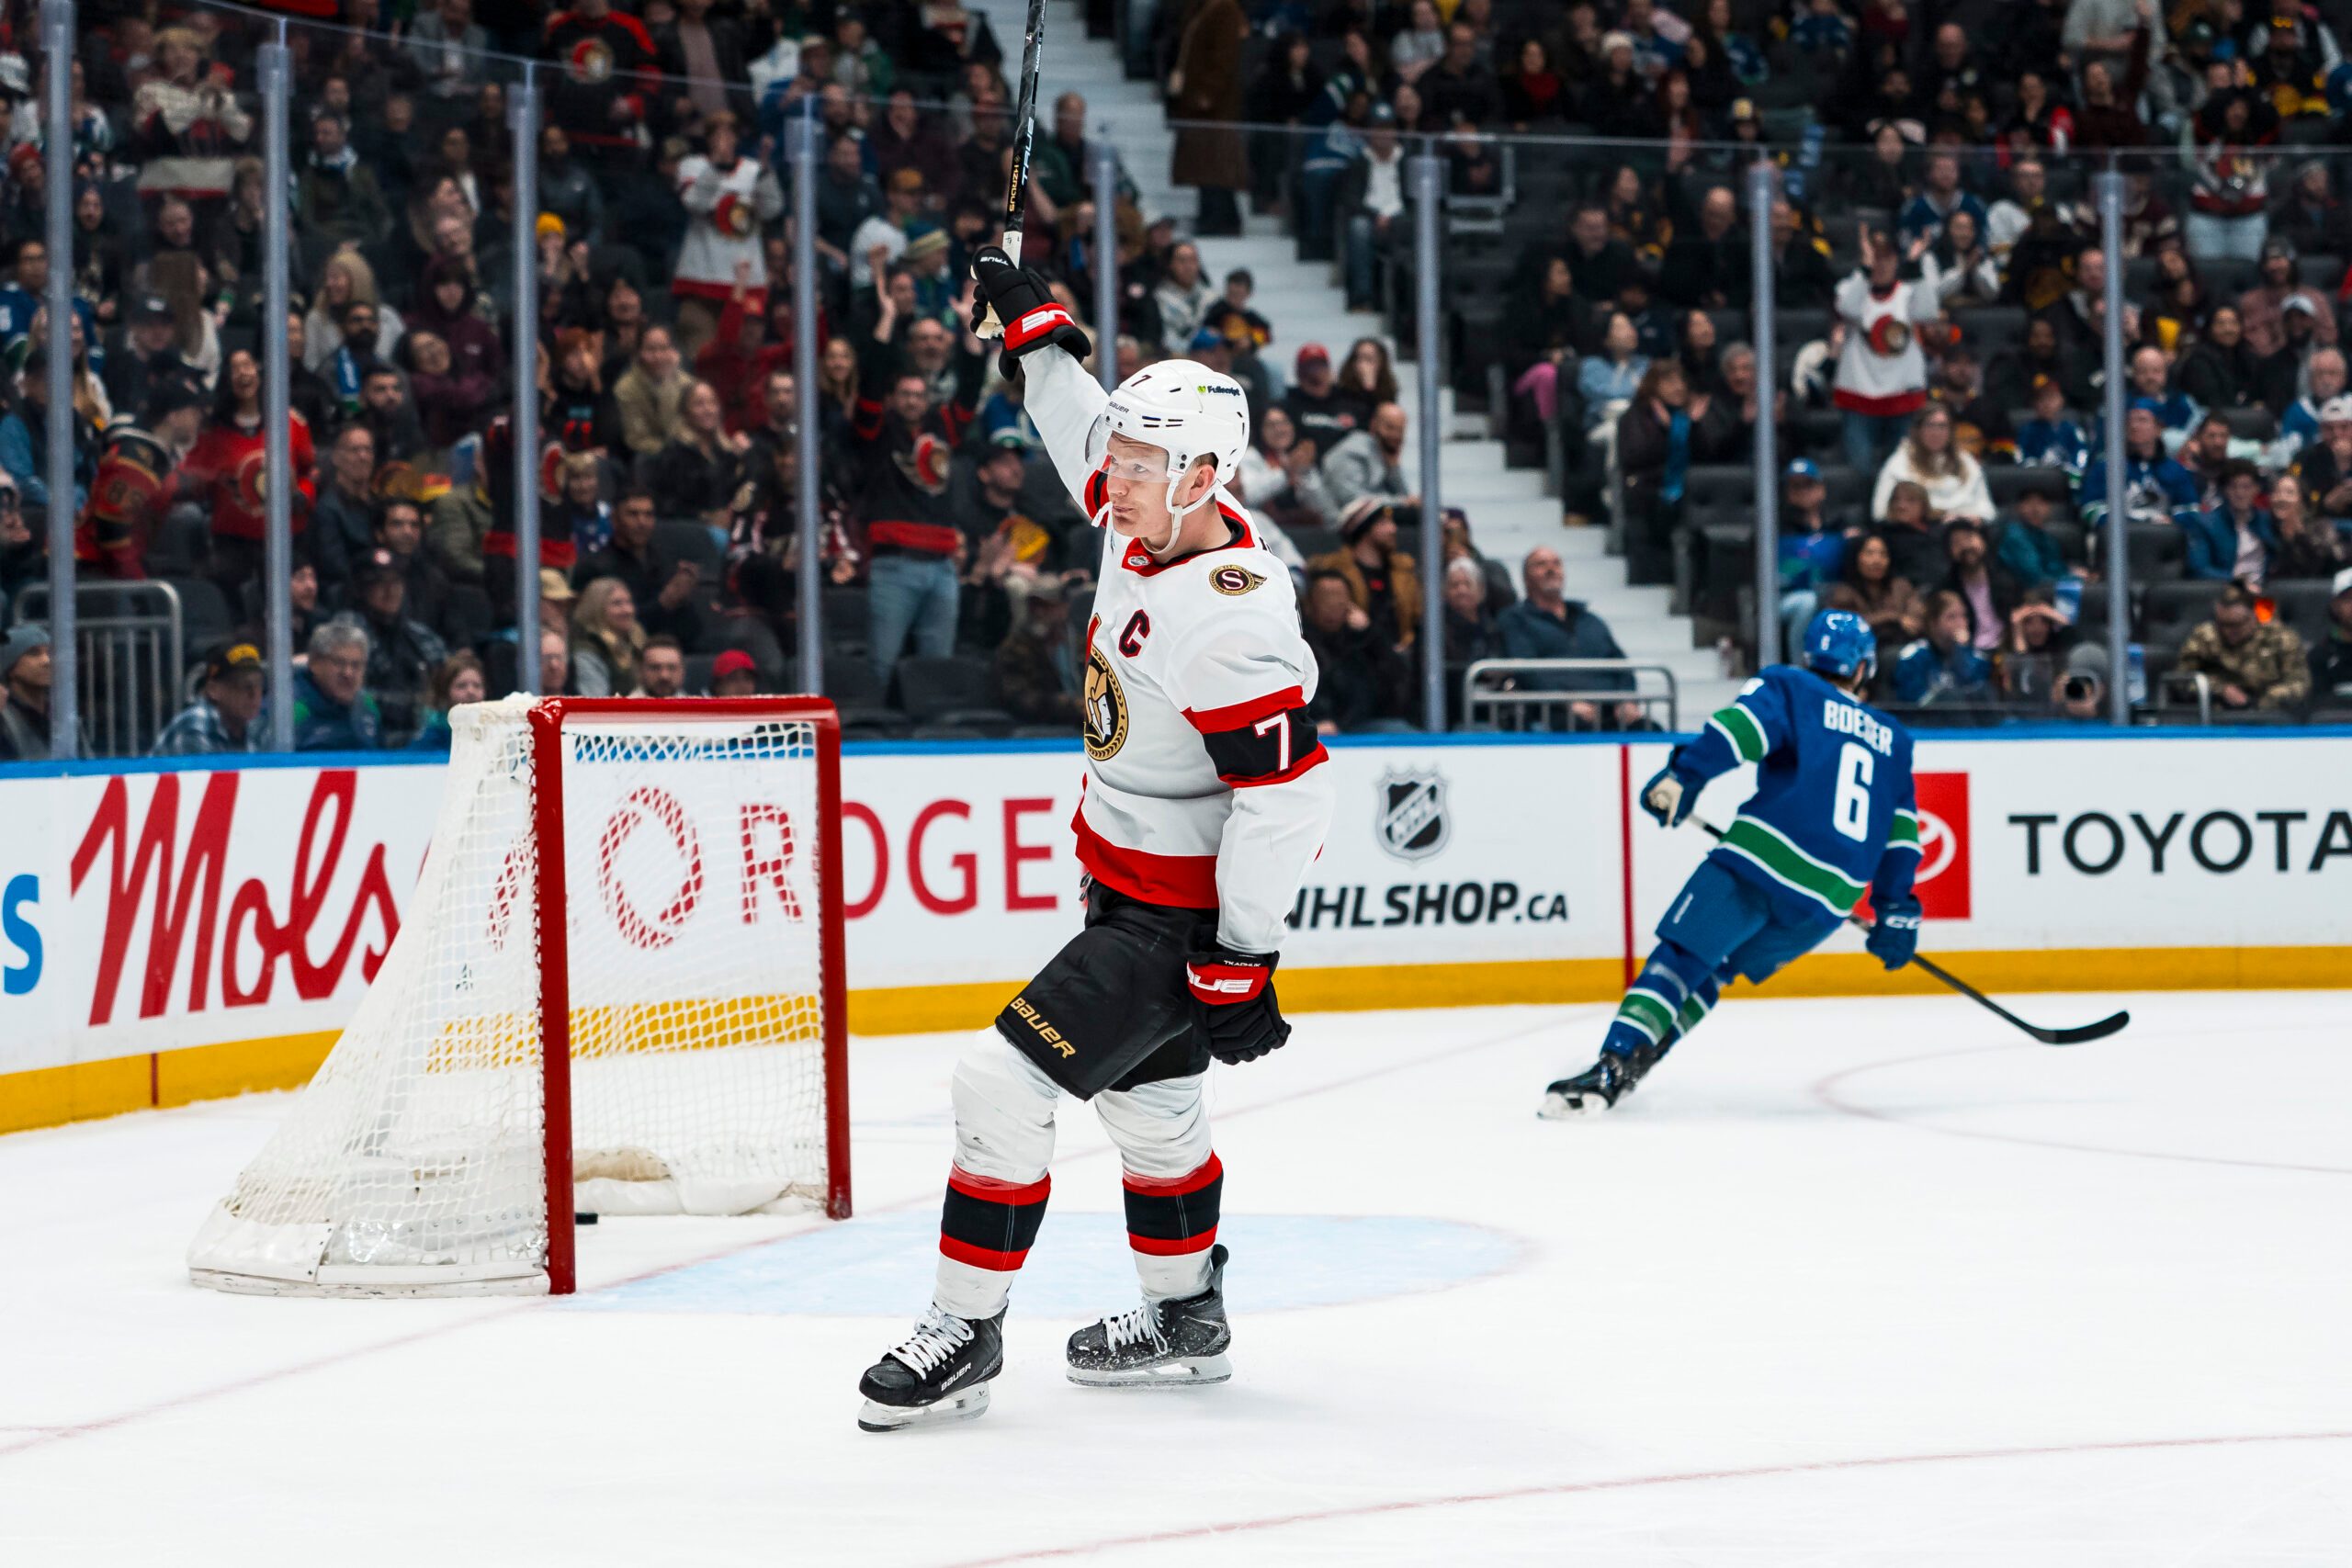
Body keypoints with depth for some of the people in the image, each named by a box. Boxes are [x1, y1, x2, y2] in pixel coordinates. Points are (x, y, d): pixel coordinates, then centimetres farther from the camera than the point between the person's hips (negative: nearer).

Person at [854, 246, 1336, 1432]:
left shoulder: (1224, 621, -29)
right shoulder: (1148, 527, -2)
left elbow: (1287, 797, -30)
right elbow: (1089, 430, 22)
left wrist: (1240, 963, -26)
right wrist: (1035, 324, 20)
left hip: (1182, 916, -10)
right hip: (1130, 879, 10)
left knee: (1007, 1079, -13)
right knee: (1146, 1094, 23)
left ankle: (964, 1333, -4)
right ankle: (1185, 1318, 39)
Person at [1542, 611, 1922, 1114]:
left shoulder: (1787, 687, 12)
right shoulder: (1893, 739, 26)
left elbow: (1746, 724, -10)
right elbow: (1902, 833, 23)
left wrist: (1684, 775, -16)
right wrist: (1896, 913, 26)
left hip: (1766, 858, -4)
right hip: (1832, 902, 4)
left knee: (1680, 955, -5)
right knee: (1720, 965, 20)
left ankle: (1615, 1061, -25)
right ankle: (1641, 1055, 5)